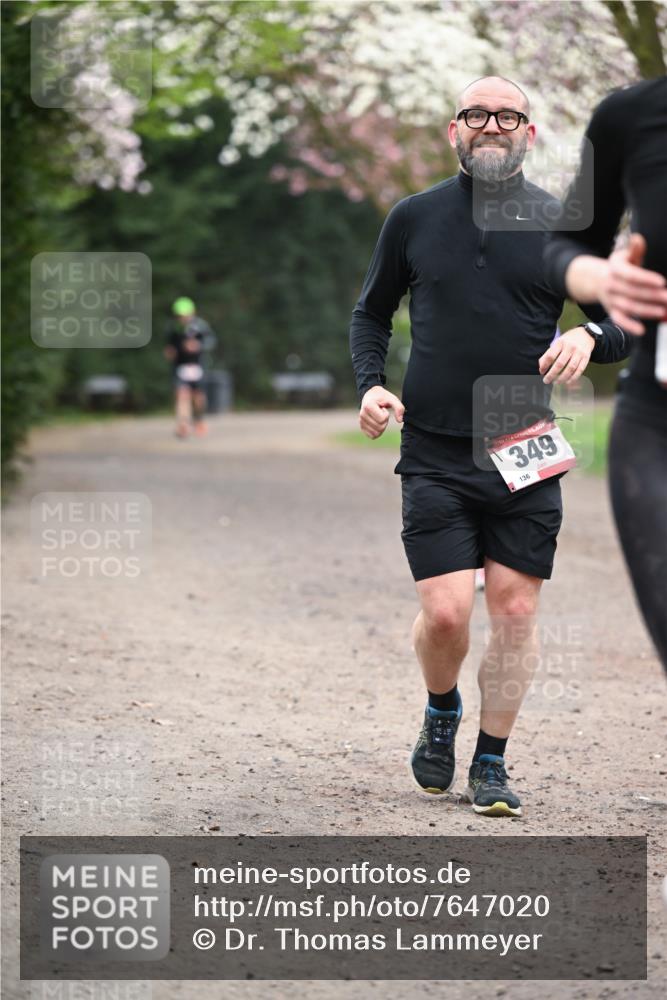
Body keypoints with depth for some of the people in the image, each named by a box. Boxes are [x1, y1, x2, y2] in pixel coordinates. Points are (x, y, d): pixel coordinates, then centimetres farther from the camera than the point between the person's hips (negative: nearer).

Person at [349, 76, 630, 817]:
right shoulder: (414, 218, 6)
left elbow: (629, 324, 9)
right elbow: (371, 312, 17)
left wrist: (590, 337, -14)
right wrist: (369, 383, 0)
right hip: (435, 455, -1)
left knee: (515, 610, 0)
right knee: (445, 612, -9)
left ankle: (491, 764, 14)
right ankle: (441, 715, 22)